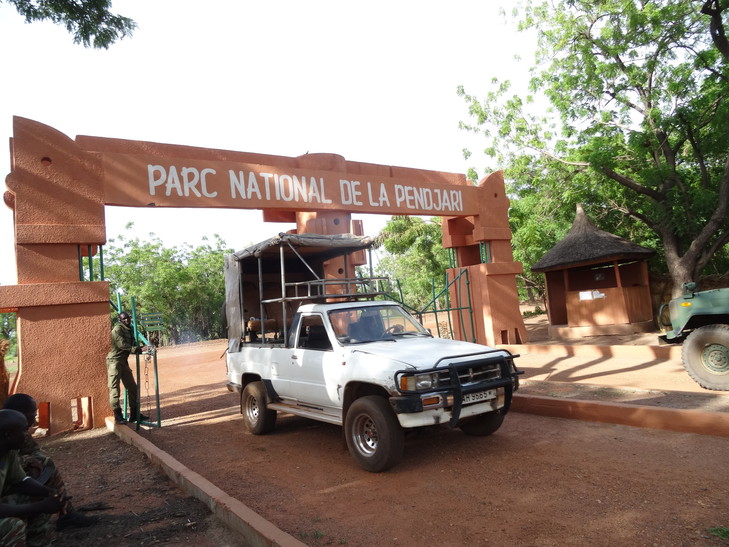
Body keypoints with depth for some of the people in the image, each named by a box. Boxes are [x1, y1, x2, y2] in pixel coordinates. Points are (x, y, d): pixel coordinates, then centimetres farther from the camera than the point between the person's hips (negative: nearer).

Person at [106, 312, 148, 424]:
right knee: (114, 389, -3)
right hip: (114, 361, -9)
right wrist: (138, 349, -22)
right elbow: (122, 345, -20)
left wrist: (140, 349, 0)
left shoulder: (129, 331, 15)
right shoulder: (117, 329, -11)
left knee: (132, 387, 10)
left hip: (123, 362, 9)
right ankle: (118, 416, 2)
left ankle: (134, 414, 17)